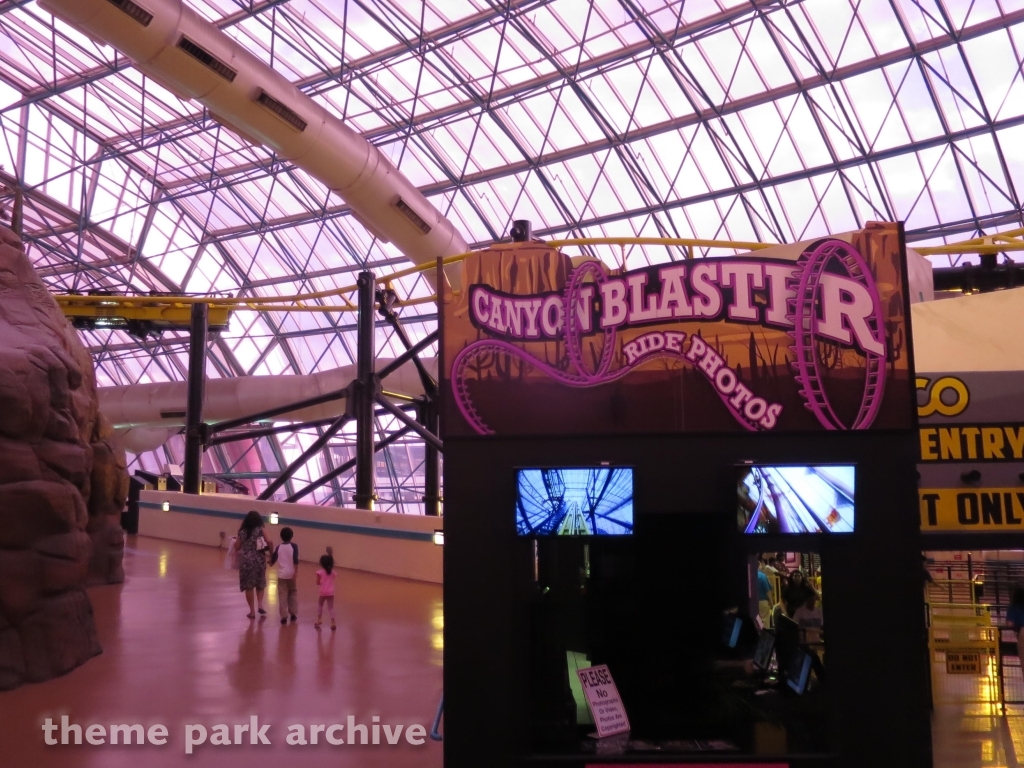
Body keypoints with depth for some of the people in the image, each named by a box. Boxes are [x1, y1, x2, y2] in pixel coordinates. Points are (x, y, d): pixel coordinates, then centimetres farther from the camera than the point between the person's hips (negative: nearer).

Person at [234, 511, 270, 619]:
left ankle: (252, 611, 10)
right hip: (259, 560, 0)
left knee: (248, 586, 7)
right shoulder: (260, 530, -3)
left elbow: (237, 547, 7)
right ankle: (260, 604, -1)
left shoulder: (243, 531, 1)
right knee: (260, 584, 18)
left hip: (246, 561, 0)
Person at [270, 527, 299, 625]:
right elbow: (295, 561, -15)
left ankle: (284, 616, -3)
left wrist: (270, 562, 34)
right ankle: (293, 613, 19)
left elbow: (272, 561, 11)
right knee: (293, 593, 17)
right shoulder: (294, 547, -5)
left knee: (282, 595, 1)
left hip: (281, 574, 0)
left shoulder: (278, 547, 1)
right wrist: (295, 573, -14)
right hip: (291, 574, 0)